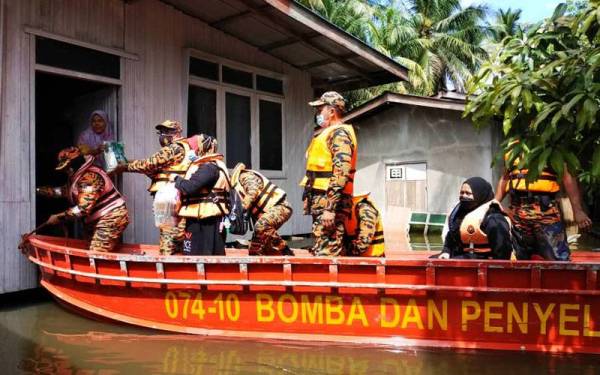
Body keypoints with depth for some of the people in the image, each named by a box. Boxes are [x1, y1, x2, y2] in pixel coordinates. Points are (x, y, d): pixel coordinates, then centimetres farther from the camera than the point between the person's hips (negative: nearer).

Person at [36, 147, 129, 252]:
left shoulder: (89, 177, -18)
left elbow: (83, 209, -23)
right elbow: (64, 191, 28)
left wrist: (59, 217, -15)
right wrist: (39, 190, 24)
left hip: (111, 219, -11)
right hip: (105, 220, 11)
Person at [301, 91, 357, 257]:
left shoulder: (339, 134, -9)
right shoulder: (325, 133, 22)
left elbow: (341, 174, -20)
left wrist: (330, 208, -25)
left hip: (330, 202, -10)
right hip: (321, 201, 10)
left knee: (326, 255, -11)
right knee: (319, 250, 13)